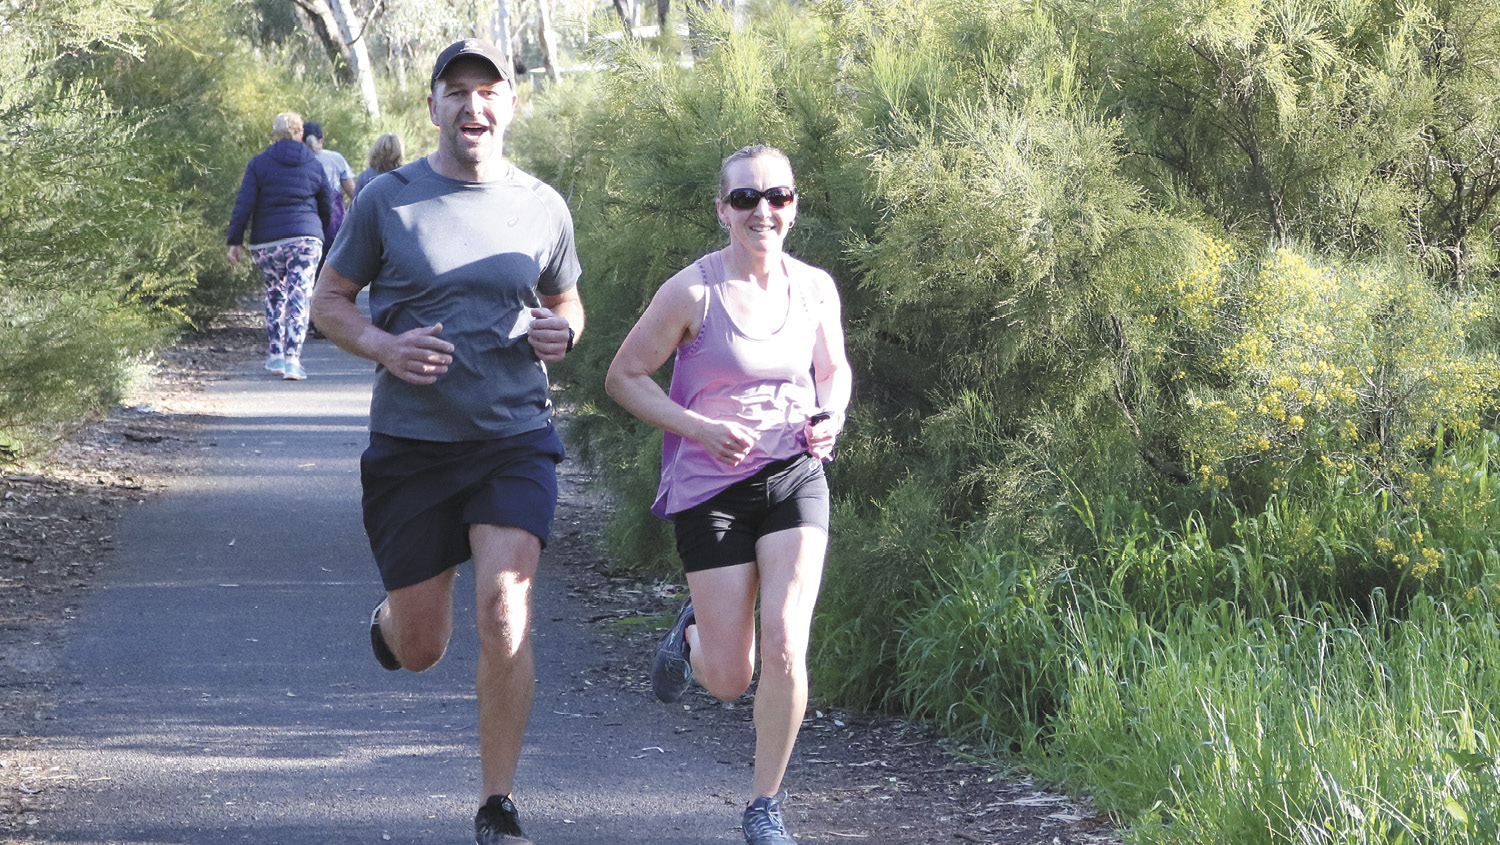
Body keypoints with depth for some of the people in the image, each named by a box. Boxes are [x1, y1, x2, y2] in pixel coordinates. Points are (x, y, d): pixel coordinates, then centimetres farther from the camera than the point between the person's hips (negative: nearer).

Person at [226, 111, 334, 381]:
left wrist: (235, 241, -2)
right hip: (306, 239, 0)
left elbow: (244, 204, -5)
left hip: (267, 242, 0)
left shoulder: (259, 164, 0)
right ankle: (292, 359, -13)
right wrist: (319, 232, 31)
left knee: (275, 293, 18)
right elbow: (327, 206, 15)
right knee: (299, 298, -3)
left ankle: (275, 354, 16)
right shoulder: (314, 164, 7)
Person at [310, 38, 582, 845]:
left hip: (514, 440, 0)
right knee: (420, 648, 8)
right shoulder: (387, 200, -2)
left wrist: (562, 333, -5)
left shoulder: (543, 207, 4)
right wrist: (383, 346, -14)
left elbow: (565, 301, 19)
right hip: (410, 444, 0)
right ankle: (388, 622, 48)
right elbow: (328, 300, 6)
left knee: (503, 611, -18)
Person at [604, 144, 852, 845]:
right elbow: (624, 377, -5)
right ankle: (694, 630, 42)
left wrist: (830, 418, -3)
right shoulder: (692, 292, -12)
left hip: (795, 478, 2)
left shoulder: (815, 289, 1)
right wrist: (700, 428, -17)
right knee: (729, 681, 2)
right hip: (711, 489, -2)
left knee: (785, 647, -14)